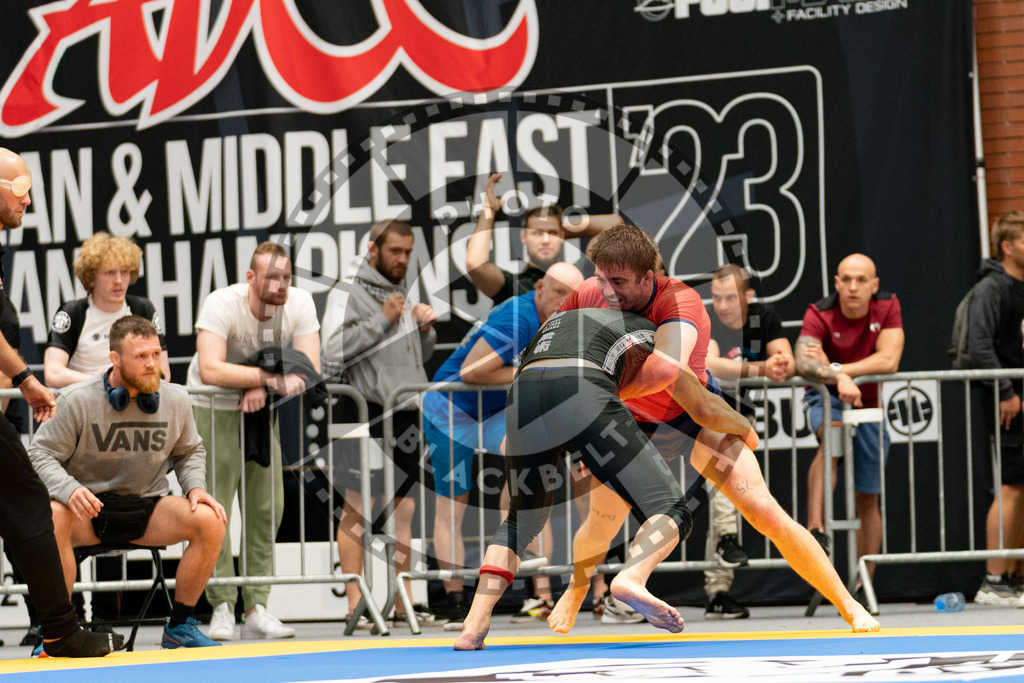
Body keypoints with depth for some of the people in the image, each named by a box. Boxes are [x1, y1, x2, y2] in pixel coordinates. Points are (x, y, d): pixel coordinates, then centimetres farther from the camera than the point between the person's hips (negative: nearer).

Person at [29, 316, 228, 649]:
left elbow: (189, 452, 19)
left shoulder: (176, 399, 2)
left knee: (210, 521, -23)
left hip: (148, 509, 3)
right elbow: (41, 454, -7)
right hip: (88, 508, -3)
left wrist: (195, 486, -3)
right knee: (52, 517, -37)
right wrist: (70, 489, -27)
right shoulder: (77, 400, -10)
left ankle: (180, 625, -6)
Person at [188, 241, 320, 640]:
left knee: (267, 508, 2)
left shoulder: (299, 304, -12)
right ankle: (222, 608, -6)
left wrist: (259, 388, -30)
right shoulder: (222, 304, -25)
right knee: (214, 507, -10)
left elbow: (309, 369, -17)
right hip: (214, 411, -4)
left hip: (260, 412, 5)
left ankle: (257, 610, 6)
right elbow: (210, 370, -37)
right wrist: (269, 377, -38)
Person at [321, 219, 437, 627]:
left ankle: (403, 602, 13)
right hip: (366, 414, -7)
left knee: (403, 510, 8)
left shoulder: (403, 296, 19)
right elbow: (333, 350, -15)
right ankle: (355, 605, -5)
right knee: (357, 511, -6)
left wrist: (425, 329, 6)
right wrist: (381, 321, -16)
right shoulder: (347, 295, -3)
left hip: (407, 416, 7)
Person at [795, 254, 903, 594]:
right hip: (827, 399, -3)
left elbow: (889, 360, -23)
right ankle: (815, 528, -48)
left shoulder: (887, 307, -11)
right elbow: (803, 362, -36)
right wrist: (839, 378, -54)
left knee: (867, 499, 6)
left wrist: (835, 367, -29)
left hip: (869, 404, 3)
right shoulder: (819, 315, -19)